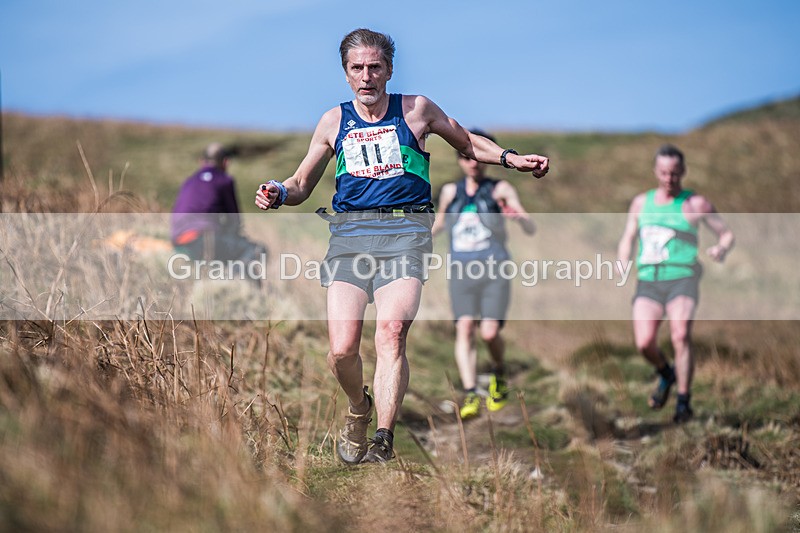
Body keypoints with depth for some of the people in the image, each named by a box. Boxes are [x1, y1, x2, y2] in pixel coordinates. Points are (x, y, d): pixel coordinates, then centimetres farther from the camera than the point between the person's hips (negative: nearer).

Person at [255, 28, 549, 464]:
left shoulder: (416, 109, 12)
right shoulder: (334, 122, 16)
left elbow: (468, 144, 28)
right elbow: (301, 185, 24)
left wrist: (511, 159, 15)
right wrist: (278, 194, 2)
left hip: (405, 231, -2)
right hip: (349, 233, 2)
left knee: (391, 333, -25)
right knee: (341, 350, -13)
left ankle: (384, 438, -26)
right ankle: (359, 407, 18)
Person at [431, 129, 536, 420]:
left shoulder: (501, 189, 3)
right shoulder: (450, 192, 14)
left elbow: (531, 229, -5)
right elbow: (438, 225, 29)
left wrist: (519, 216, -26)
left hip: (494, 269, -2)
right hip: (461, 270, 2)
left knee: (490, 333, -12)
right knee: (464, 329, -15)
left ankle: (499, 374, 20)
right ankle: (470, 395, -19)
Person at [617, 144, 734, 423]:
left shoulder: (695, 204, 3)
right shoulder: (641, 202, 16)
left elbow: (727, 233, 9)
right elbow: (627, 239, 20)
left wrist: (721, 249, -14)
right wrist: (621, 268, 1)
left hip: (682, 279, -3)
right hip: (648, 282, 3)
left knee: (680, 336, -24)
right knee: (644, 343, -13)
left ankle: (684, 401, -15)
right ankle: (666, 375, 20)